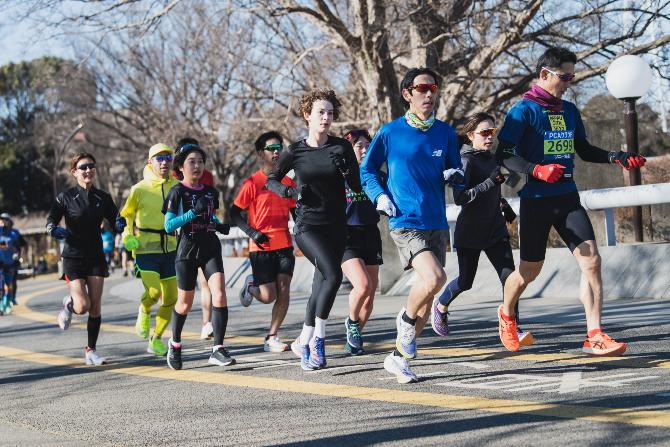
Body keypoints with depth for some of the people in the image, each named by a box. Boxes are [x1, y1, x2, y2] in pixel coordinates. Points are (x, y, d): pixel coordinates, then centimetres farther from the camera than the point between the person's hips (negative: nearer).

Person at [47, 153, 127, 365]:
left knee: (95, 307, -2)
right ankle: (68, 304, 22)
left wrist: (120, 224, -16)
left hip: (96, 257, 3)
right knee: (83, 306, -14)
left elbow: (116, 226, 7)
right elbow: (50, 223, -3)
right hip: (73, 258, -3)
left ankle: (91, 351, 10)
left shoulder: (103, 198, 5)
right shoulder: (66, 197, -5)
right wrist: (55, 230, -26)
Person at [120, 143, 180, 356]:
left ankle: (156, 339, 23)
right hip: (146, 249, -4)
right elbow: (126, 215, 9)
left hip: (169, 248, 4)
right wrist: (128, 238, -5)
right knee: (153, 292, -20)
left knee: (171, 298, 4)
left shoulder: (177, 187, 3)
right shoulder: (140, 189, -6)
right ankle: (144, 311, 16)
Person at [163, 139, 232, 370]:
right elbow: (168, 225, -13)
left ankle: (218, 350, -14)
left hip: (211, 249, 3)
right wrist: (193, 212, -22)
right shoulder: (177, 191, -5)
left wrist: (219, 226, 3)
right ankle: (175, 343, 34)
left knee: (219, 294, -16)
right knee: (185, 304, 7)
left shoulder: (210, 192, 10)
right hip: (187, 250, -3)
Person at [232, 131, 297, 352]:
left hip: (284, 245, 4)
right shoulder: (253, 183, -6)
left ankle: (271, 338, 4)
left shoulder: (288, 181, 9)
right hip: (261, 247, -4)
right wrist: (252, 232, -14)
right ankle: (251, 286, 28)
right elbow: (234, 213, -3)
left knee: (283, 292, -8)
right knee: (268, 296, -8)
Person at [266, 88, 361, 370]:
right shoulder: (295, 152, -1)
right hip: (308, 226, -3)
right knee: (333, 275, -23)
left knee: (322, 284, 7)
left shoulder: (341, 147, 3)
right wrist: (289, 192, -7)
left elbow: (357, 187, 3)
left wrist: (345, 169, -16)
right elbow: (271, 179, 12)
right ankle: (318, 338, -12)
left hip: (336, 227, 3)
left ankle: (305, 342, 23)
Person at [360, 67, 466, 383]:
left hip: (437, 224, 5)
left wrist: (455, 176, -6)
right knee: (434, 278, -25)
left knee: (427, 294, 7)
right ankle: (406, 320, 5)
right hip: (405, 223, -5)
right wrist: (380, 197, -7)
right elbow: (366, 170, 9)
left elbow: (456, 173, 18)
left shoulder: (445, 133, 9)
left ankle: (399, 357, 22)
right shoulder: (390, 132, -1)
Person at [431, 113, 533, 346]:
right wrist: (491, 183, -32)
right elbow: (460, 198, -25)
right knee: (466, 280, 5)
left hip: (495, 229, 6)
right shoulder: (466, 160, -14)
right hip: (470, 231, -6)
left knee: (509, 275, -11)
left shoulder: (490, 158, 10)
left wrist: (503, 204, 18)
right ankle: (441, 306, 36)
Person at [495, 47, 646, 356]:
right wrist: (537, 170, -28)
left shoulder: (569, 111, 13)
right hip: (536, 200, -5)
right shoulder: (524, 111, -8)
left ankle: (594, 337, -13)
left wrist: (616, 157, 6)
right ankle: (507, 314, 38)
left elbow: (584, 150, 24)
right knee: (530, 271, 6)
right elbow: (503, 156, -13)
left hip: (568, 198, 5)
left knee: (591, 261, -12)